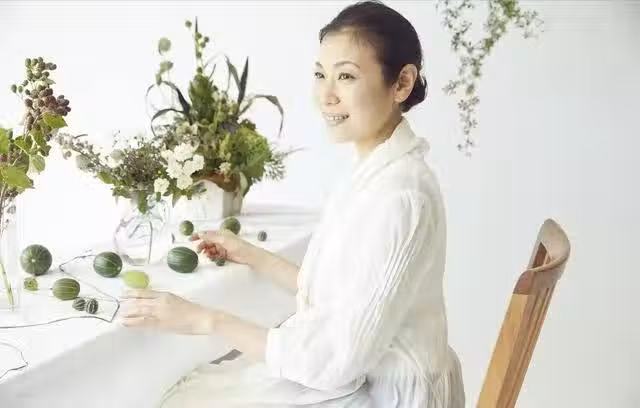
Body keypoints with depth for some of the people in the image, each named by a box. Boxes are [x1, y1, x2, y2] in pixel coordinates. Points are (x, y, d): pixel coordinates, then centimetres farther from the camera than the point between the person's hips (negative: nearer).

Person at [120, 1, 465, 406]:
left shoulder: (397, 198, -27)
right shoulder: (378, 173, 3)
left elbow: (333, 359, -26)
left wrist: (204, 320, -20)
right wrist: (251, 255, 10)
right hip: (361, 371, 8)